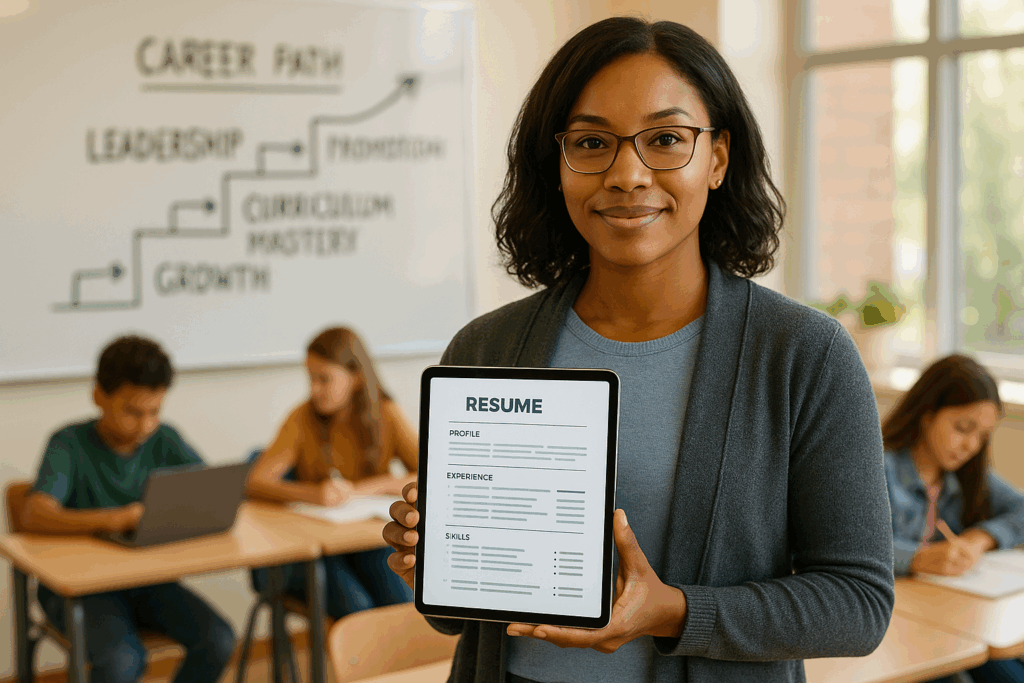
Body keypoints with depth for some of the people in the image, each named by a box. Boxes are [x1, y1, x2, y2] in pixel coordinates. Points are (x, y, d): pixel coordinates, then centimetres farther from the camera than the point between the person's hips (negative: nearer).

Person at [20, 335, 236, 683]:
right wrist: (111, 519, -45)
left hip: (146, 578, 5)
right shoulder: (71, 444, -13)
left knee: (218, 640, -18)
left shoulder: (163, 440, 1)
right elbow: (34, 515, -29)